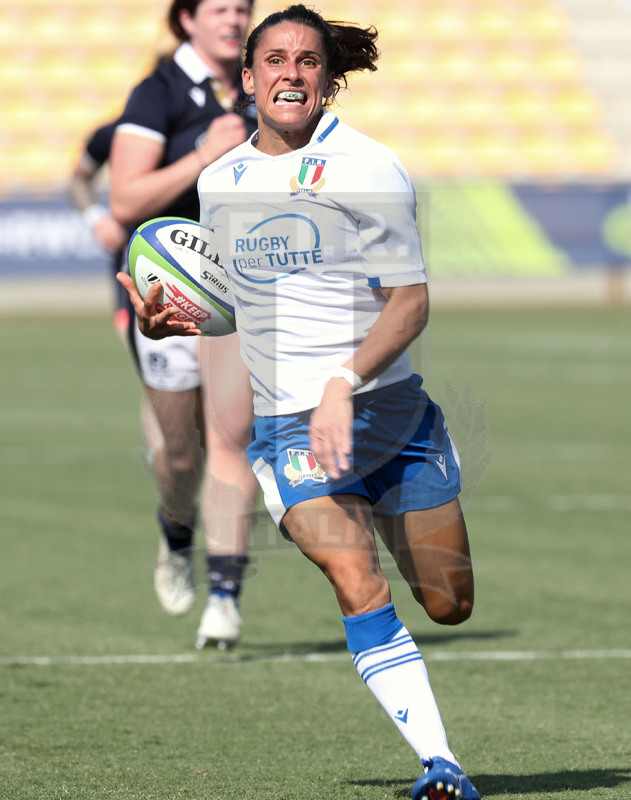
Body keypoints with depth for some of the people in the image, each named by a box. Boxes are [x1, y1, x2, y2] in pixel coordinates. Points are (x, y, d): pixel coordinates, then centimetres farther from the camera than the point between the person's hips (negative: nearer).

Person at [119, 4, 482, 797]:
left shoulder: (368, 169, -7)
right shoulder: (218, 180, 9)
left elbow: (410, 300, -12)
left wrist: (345, 384, -26)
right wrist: (169, 321, 2)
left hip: (387, 403, -1)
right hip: (285, 426, 1)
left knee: (449, 604, 6)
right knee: (355, 579, -23)